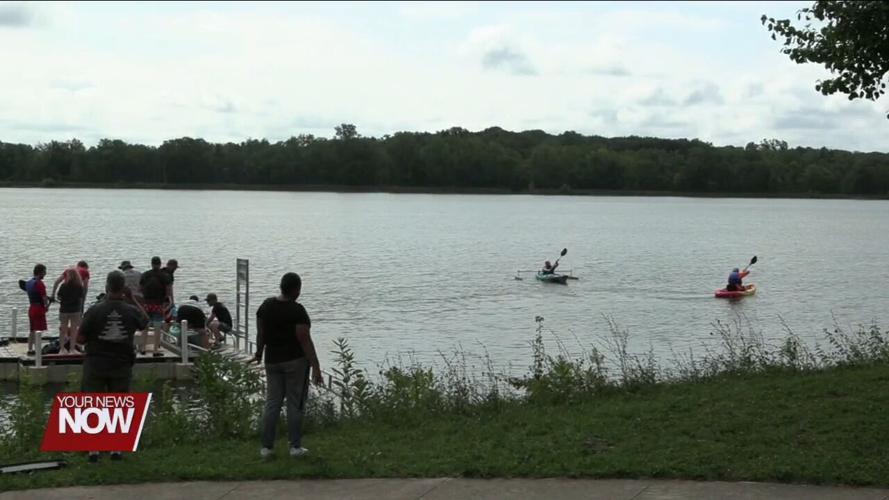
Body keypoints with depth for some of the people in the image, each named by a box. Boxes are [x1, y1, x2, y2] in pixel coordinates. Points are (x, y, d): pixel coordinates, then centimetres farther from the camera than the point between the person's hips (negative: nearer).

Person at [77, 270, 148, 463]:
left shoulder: (94, 311, -13)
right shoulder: (132, 311, -7)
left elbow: (80, 339, -9)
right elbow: (145, 323, 16)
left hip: (95, 365, -1)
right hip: (122, 366, 1)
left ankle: (93, 450, 4)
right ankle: (116, 449, 11)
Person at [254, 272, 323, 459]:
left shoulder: (266, 305, 0)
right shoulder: (297, 311, -17)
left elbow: (260, 332, 7)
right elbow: (305, 341, -19)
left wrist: (259, 354, 24)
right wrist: (316, 368, -17)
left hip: (273, 361, 5)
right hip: (296, 360, -5)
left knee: (272, 403, 10)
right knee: (295, 403, 4)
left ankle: (266, 447, 9)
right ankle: (295, 446, 9)